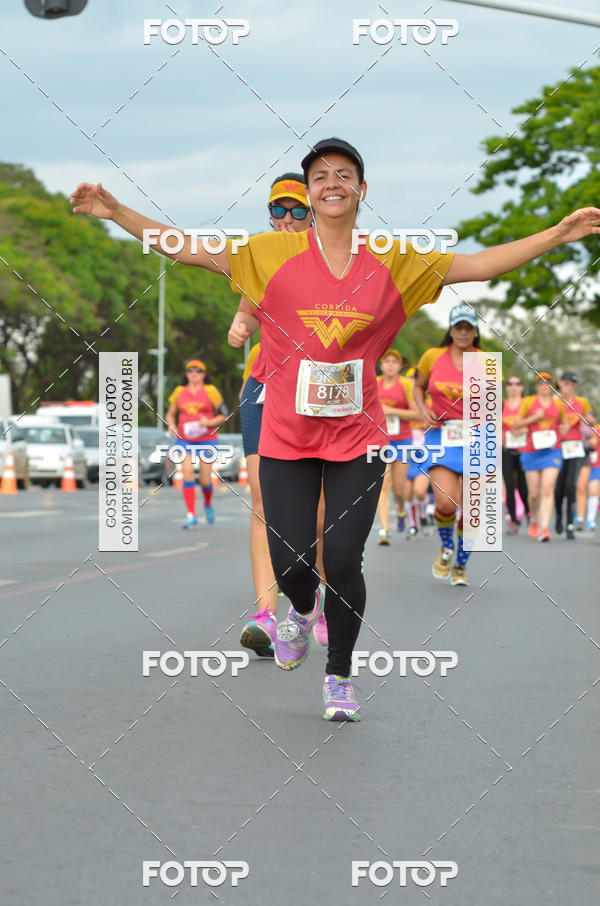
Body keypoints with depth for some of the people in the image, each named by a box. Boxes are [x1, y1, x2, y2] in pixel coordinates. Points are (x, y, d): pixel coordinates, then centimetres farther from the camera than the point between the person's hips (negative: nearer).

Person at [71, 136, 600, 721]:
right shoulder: (272, 253, -3)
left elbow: (480, 265, 1)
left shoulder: (395, 262, 0)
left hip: (357, 437, 0)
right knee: (290, 563, -2)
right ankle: (302, 610, 38)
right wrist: (115, 212, -8)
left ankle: (339, 677, 22)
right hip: (286, 437, 0)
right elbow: (187, 249, -2)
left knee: (343, 563, -3)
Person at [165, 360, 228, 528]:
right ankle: (191, 516, -12)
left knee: (205, 480, -2)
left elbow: (224, 415, 3)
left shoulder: (210, 391, 0)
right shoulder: (179, 391, 8)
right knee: (188, 475, -13)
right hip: (184, 440, 2)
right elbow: (170, 414, 17)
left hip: (207, 440, -2)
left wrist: (209, 422, -14)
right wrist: (171, 426, -3)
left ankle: (208, 504, 32)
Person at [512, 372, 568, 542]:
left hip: (552, 451, 0)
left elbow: (565, 423, 24)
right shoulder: (528, 402, 3)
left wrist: (564, 429, 2)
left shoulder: (558, 403, 10)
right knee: (534, 493, 3)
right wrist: (534, 418, -10)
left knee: (547, 489, -15)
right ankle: (534, 520, 33)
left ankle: (544, 528, -19)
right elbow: (515, 425, 2)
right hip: (531, 451, 0)